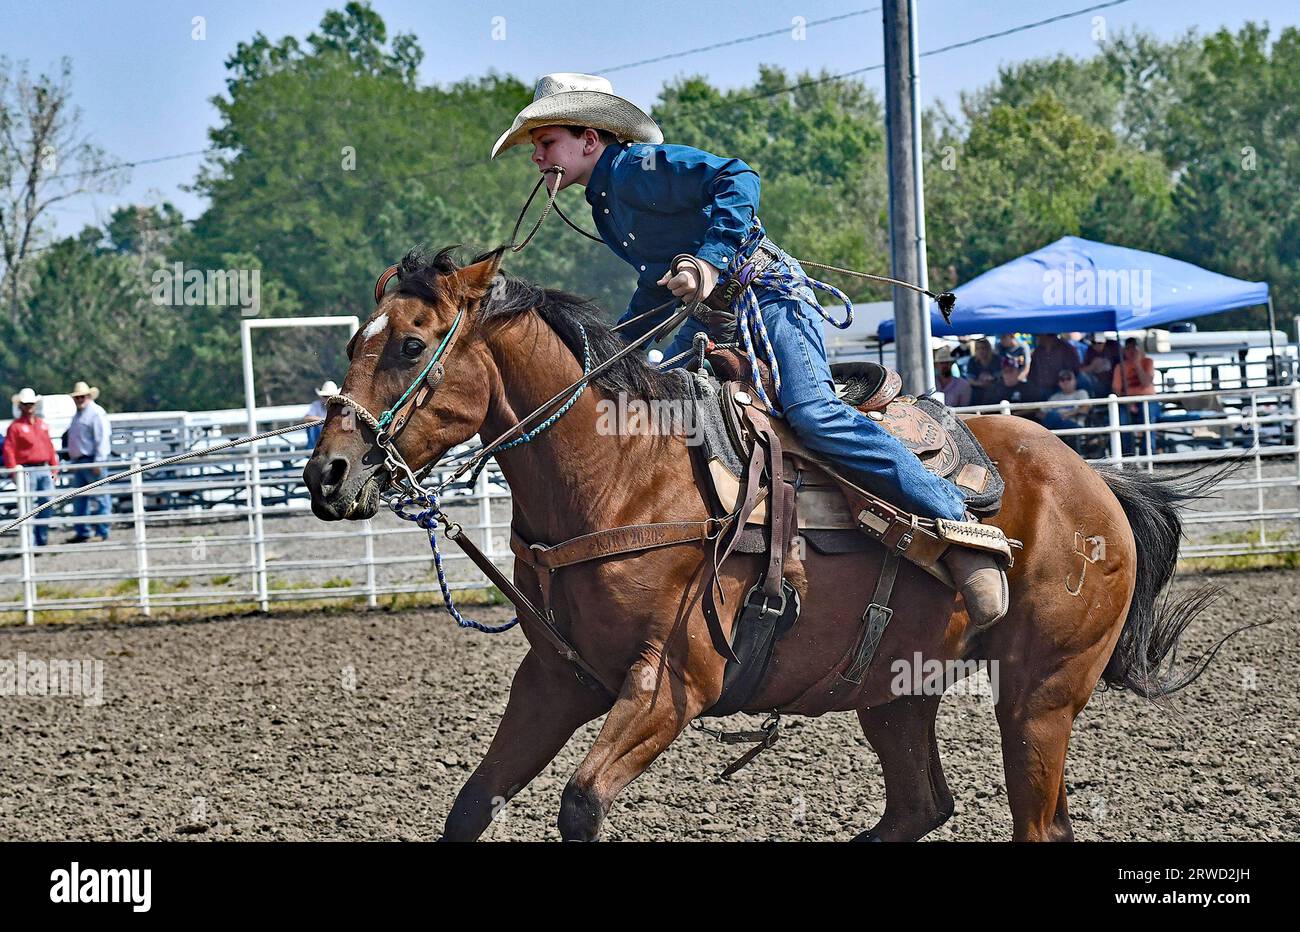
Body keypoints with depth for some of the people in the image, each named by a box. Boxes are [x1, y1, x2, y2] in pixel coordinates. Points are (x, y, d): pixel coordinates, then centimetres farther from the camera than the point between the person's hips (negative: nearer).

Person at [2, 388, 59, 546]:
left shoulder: (43, 424, 16)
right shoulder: (16, 426, -2)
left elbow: (50, 448, 18)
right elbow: (8, 450, -8)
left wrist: (54, 468, 13)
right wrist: (14, 470, -15)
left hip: (44, 469, 5)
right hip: (27, 471, -5)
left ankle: (42, 540, 12)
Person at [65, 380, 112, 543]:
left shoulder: (96, 413, -10)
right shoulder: (78, 415, 19)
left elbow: (102, 438, -16)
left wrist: (98, 462, -21)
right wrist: (73, 461, 22)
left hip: (91, 461, -10)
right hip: (78, 461, 10)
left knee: (99, 499, -5)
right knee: (79, 499, 11)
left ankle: (102, 533, -3)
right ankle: (81, 532, 17)